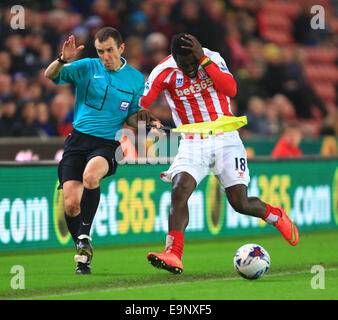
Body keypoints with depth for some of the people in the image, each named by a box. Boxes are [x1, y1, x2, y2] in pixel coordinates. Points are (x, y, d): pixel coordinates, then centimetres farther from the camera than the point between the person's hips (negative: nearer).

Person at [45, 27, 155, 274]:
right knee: (71, 204, -11)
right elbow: (50, 75, -8)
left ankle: (85, 237, -24)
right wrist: (63, 60, -27)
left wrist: (140, 117, -7)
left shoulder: (136, 79, 7)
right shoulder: (87, 67, 4)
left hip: (107, 142, -1)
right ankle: (83, 255, 11)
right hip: (78, 140, 1)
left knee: (91, 174, -35)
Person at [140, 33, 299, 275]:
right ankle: (173, 255, -30)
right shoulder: (164, 72, -9)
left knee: (240, 203, -4)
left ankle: (276, 216, 29)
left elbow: (231, 90, -25)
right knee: (179, 191, -25)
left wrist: (203, 60, -30)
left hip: (225, 139, 0)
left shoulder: (213, 58, -9)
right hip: (192, 143, 1)